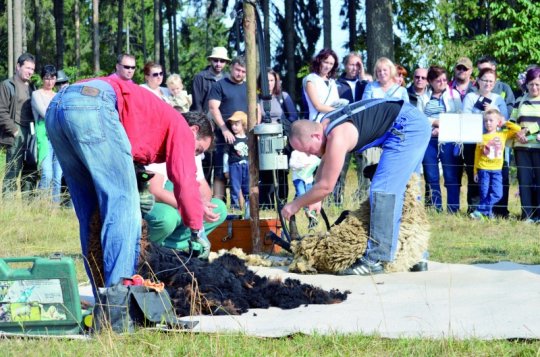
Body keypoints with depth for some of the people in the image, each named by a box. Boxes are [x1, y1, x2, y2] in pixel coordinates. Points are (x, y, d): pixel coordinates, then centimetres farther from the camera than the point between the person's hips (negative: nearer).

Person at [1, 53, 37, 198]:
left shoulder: (32, 87, 20)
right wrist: (14, 130, -12)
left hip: (32, 135, 6)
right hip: (16, 136, -6)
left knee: (31, 173, 5)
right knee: (12, 172, -9)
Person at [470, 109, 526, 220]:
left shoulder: (503, 134, 8)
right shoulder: (482, 138, 3)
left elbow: (518, 129, 6)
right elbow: (477, 155, 6)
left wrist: (505, 123, 8)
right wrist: (475, 171, 5)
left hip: (497, 170, 1)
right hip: (483, 170, -1)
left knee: (497, 194, -10)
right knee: (485, 194, -2)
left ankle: (480, 211, -8)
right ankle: (488, 213, 5)